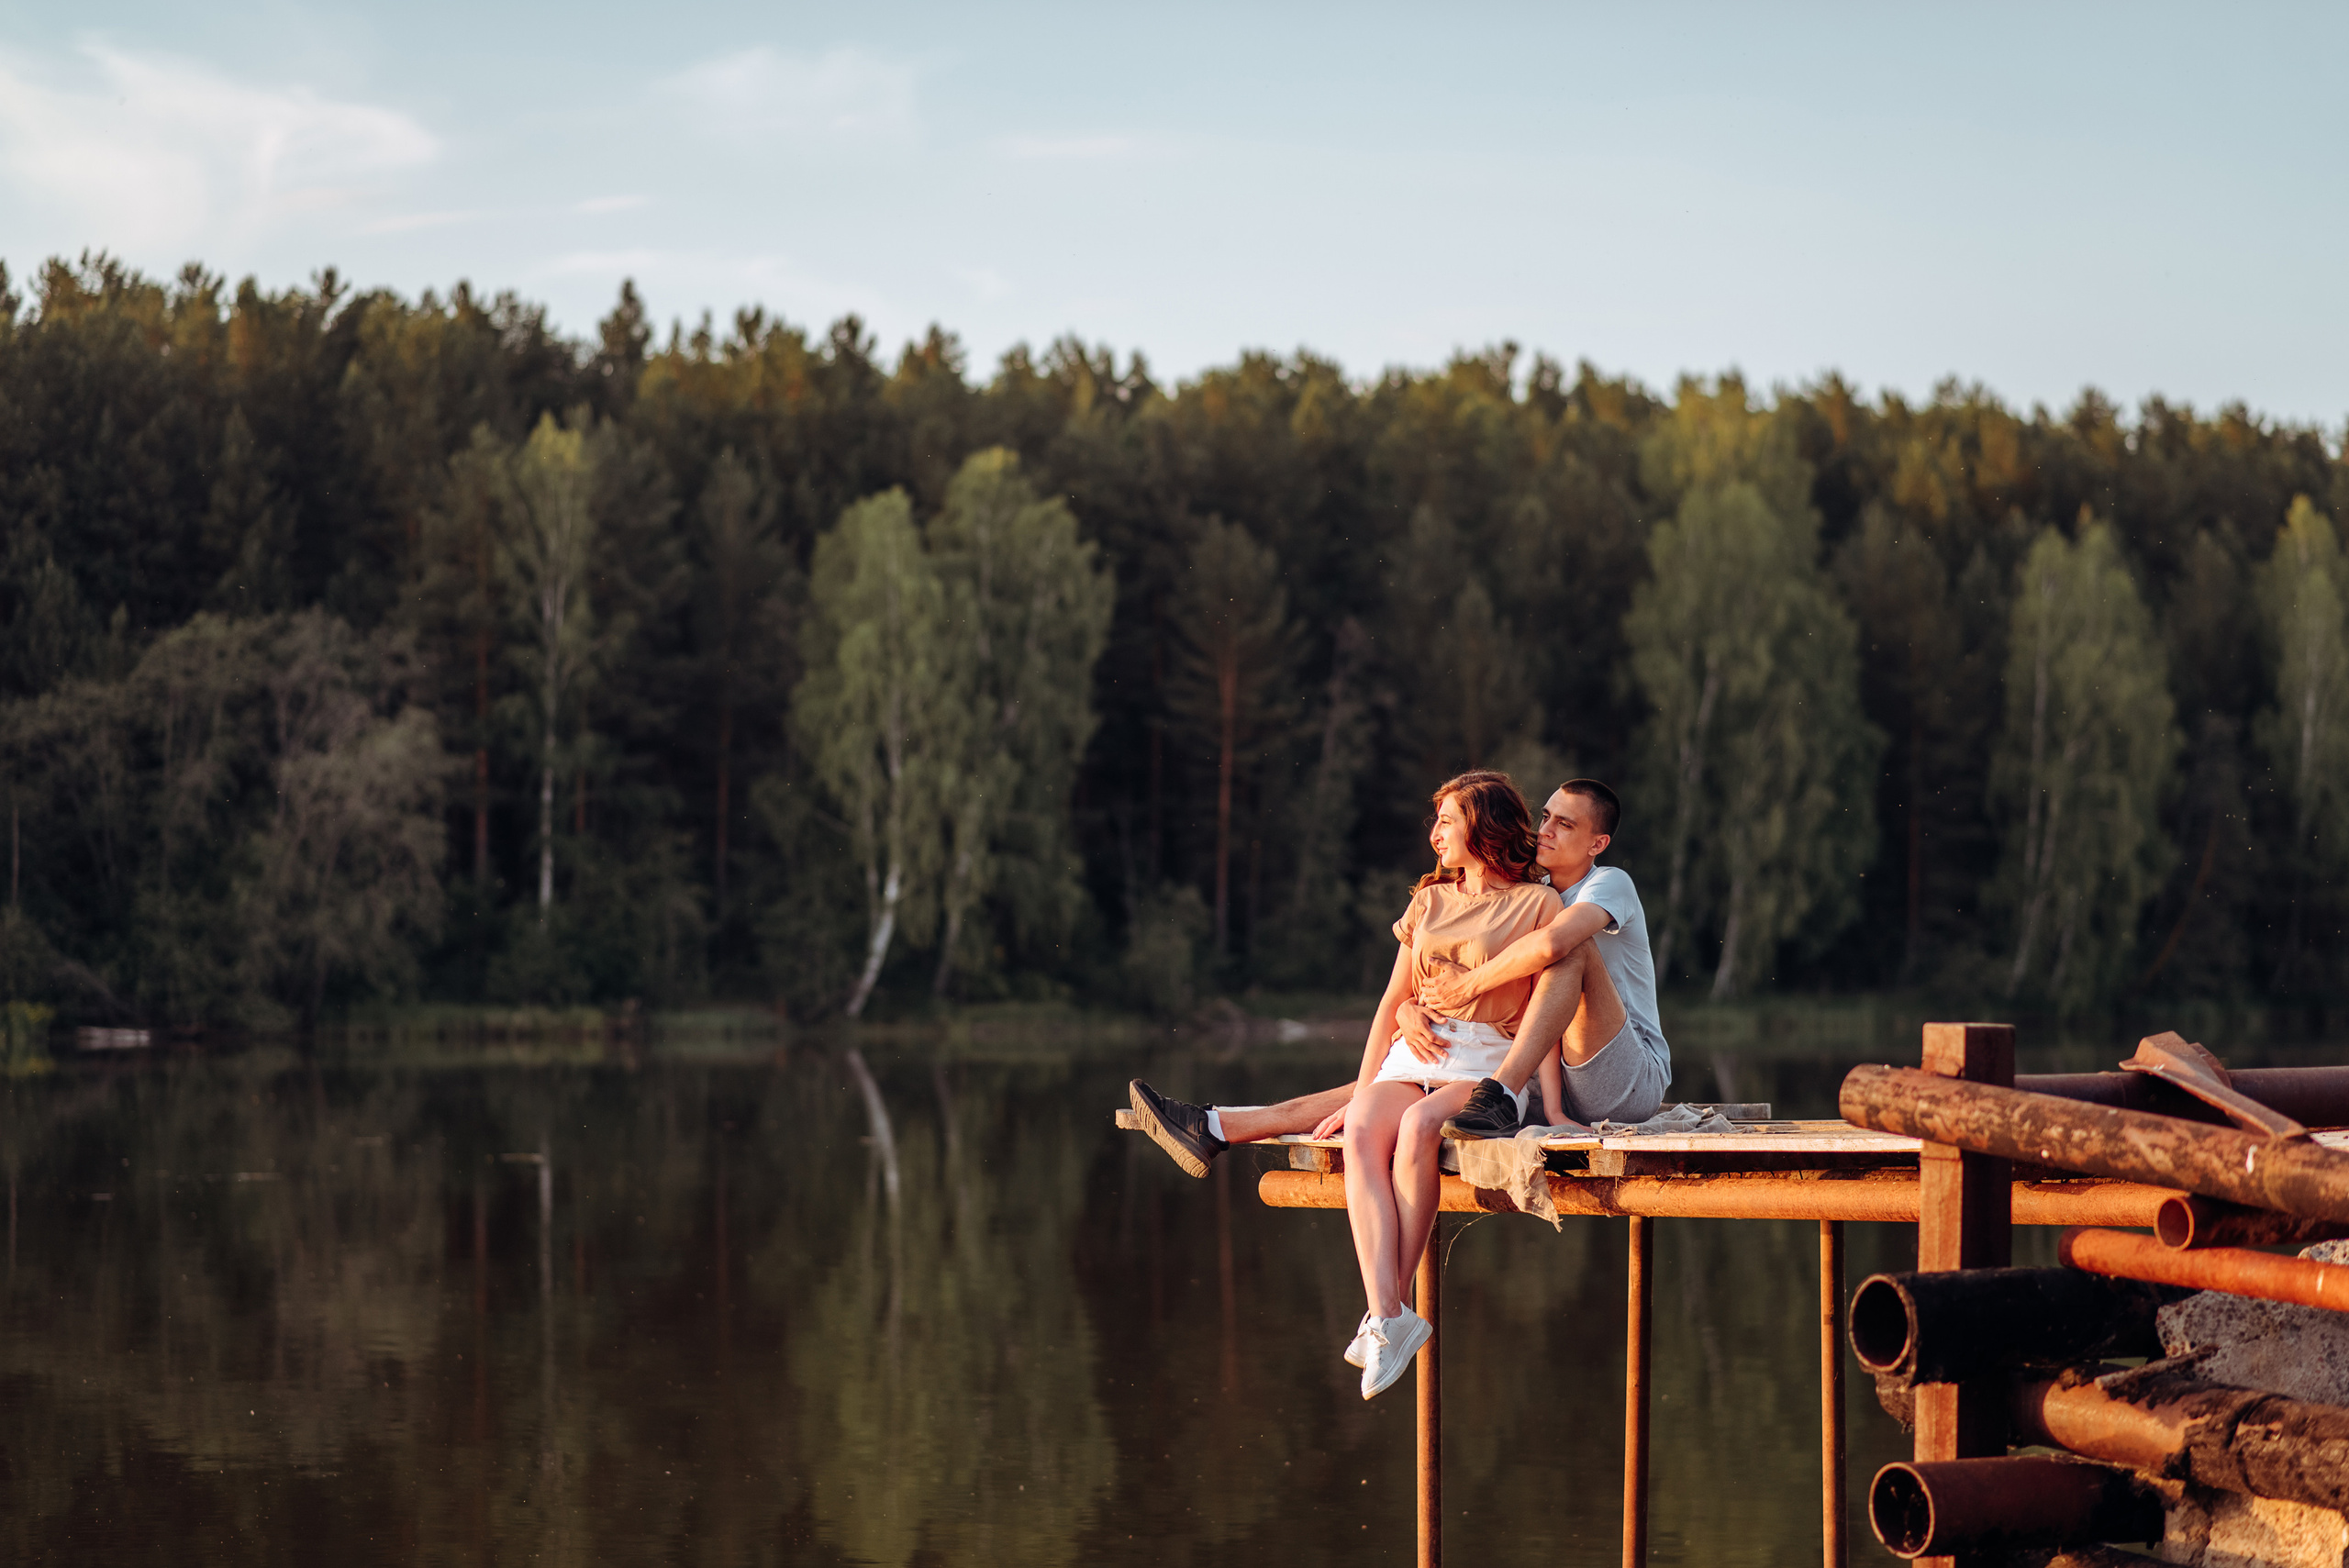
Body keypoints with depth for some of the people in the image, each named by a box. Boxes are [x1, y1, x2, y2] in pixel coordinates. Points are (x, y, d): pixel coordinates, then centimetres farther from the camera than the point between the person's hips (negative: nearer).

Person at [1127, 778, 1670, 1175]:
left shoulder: (1611, 886, -8)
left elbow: (1550, 943, -34)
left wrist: (1460, 987, -23)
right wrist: (1408, 1009, -17)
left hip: (1633, 1080, -7)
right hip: (1557, 1084, 7)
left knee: (1573, 947, -28)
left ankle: (1497, 1097, -38)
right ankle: (1214, 1130, -6)